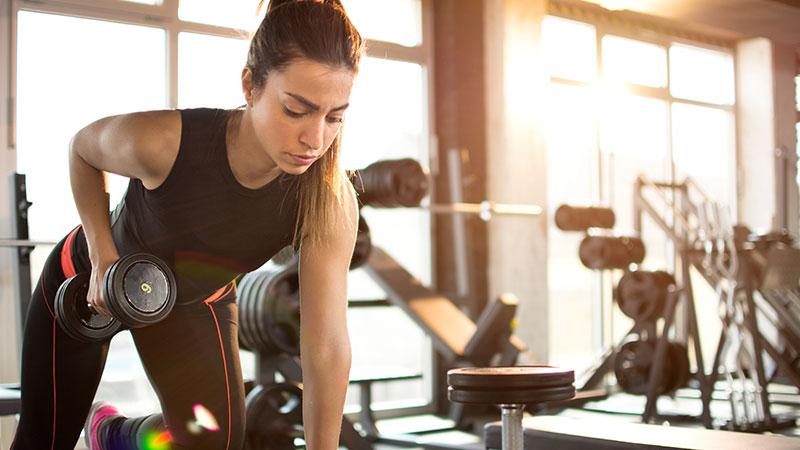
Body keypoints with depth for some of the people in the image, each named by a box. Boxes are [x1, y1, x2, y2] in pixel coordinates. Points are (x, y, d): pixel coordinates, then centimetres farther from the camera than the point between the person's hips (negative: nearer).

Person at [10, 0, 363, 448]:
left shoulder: (330, 205, -33)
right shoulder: (162, 142, -38)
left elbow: (328, 347, -32)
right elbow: (84, 149, -14)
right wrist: (102, 254, -22)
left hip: (196, 301, 2)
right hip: (87, 279, -1)